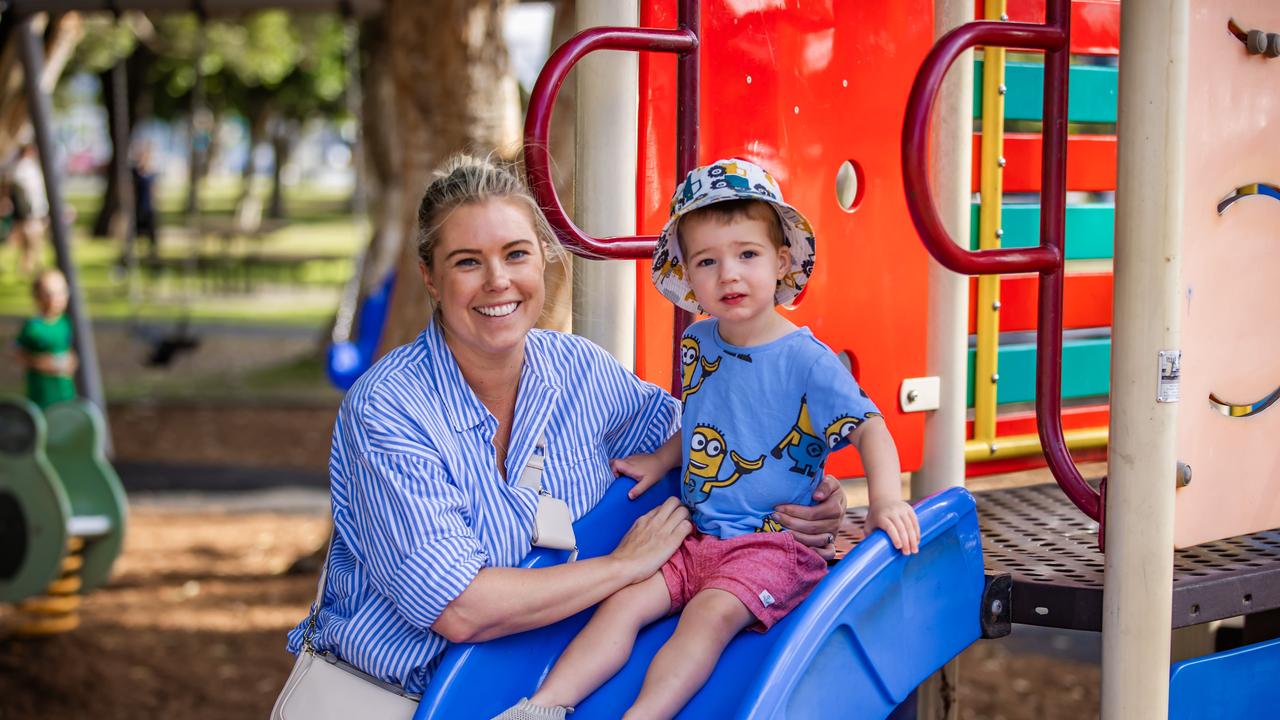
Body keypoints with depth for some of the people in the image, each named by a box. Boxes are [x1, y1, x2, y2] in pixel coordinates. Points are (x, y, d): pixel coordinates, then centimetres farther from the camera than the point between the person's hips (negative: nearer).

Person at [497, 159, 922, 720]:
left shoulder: (807, 362, -12)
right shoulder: (698, 343, 9)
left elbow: (869, 427, -14)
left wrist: (886, 500, -28)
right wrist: (660, 460, 16)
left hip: (774, 543, -6)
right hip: (696, 537, 6)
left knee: (711, 612, -29)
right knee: (626, 600, -11)